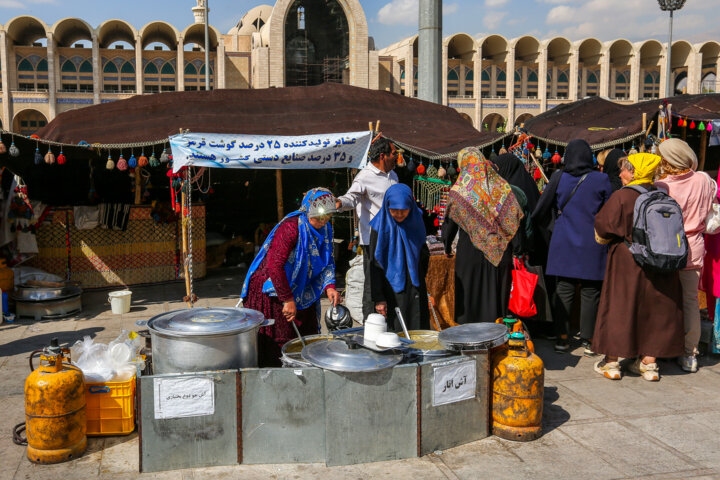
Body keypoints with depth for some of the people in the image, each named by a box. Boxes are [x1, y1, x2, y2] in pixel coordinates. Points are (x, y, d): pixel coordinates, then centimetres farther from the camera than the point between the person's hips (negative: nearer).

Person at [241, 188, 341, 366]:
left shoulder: (325, 228, -1)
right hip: (271, 290, -8)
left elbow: (327, 261, 8)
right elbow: (274, 266, -30)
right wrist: (288, 300, -26)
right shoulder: (291, 227, -27)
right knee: (275, 342, -2)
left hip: (299, 290, 8)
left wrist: (329, 286, -11)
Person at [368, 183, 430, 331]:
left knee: (419, 332, 5)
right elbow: (375, 265, -10)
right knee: (396, 331, -1)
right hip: (392, 289, -4)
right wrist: (378, 298, -13)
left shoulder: (415, 220, 2)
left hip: (415, 287, 4)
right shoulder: (381, 226, -10)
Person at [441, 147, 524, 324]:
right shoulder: (501, 186, 1)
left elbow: (450, 223, -2)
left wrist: (447, 246, 12)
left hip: (471, 252, -3)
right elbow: (517, 218, 2)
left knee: (470, 295, 6)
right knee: (497, 294, 12)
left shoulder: (459, 190, -7)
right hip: (500, 254, 3)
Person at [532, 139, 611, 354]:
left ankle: (561, 337, 7)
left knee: (563, 290, 5)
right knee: (590, 292, 4)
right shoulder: (601, 179, -3)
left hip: (563, 243, 1)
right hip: (591, 245, -1)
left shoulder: (558, 178, -1)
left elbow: (542, 209, 3)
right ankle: (588, 340, 9)